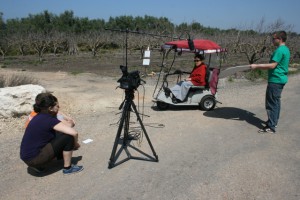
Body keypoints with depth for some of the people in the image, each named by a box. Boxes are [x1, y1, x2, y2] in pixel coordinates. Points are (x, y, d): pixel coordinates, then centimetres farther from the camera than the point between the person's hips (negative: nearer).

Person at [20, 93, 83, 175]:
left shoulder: (39, 117, 8)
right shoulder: (49, 120, -18)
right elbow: (74, 133, -24)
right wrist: (75, 144, -2)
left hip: (27, 157, 9)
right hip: (34, 160, -9)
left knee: (59, 134, 15)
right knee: (68, 137, -11)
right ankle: (67, 168, 3)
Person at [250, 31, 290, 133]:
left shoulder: (279, 50, -18)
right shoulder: (285, 49, 14)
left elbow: (272, 65, -23)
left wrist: (257, 66, -20)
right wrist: (261, 66, 18)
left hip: (275, 80, -10)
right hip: (281, 79, 10)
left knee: (271, 103, -6)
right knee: (275, 101, 18)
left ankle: (271, 127, -2)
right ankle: (274, 121, 30)